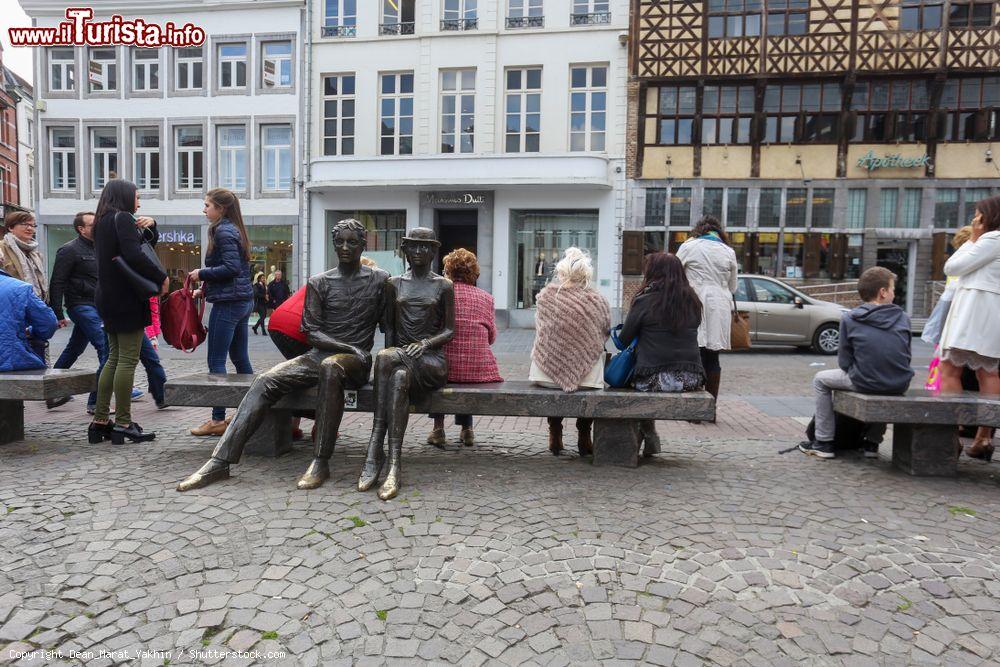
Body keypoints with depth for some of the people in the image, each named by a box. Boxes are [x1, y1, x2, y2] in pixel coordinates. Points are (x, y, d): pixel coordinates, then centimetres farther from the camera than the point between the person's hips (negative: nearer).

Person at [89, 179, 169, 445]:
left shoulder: (104, 222, 19)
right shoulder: (122, 218, -9)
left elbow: (149, 242, 21)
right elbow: (134, 255, -23)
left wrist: (150, 225, 4)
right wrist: (161, 277, -14)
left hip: (108, 298, 10)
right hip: (127, 298, -9)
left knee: (114, 358, 13)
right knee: (128, 360, -6)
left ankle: (99, 421, 15)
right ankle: (123, 424, -3)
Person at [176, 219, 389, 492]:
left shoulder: (380, 280, 6)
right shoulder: (319, 282, 9)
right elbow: (311, 332, 1)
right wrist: (350, 348, -11)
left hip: (356, 362, -3)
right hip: (318, 354, 4)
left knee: (330, 366, -39)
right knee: (265, 381, -20)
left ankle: (321, 462, -34)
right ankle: (220, 461, -19)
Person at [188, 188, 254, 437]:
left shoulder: (223, 232, -11)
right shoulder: (234, 230, 17)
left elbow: (231, 267, -20)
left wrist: (202, 273, -8)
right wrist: (206, 288, 16)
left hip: (227, 303, -9)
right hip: (243, 301, 9)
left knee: (216, 361, -4)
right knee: (241, 359, 12)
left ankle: (218, 420, 1)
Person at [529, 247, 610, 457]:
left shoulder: (545, 295, -8)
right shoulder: (598, 301, -9)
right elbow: (605, 334, 6)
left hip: (546, 373, 1)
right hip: (587, 377, -1)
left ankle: (555, 435, 34)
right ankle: (584, 437, 31)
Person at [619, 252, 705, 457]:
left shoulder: (644, 301, -5)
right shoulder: (692, 300, 8)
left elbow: (624, 340, 1)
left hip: (655, 379, -4)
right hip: (692, 379, 5)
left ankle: (648, 436, 22)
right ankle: (649, 438, 28)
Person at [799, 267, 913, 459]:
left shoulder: (850, 319, -4)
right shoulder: (903, 317, 4)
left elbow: (844, 362, -1)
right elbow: (905, 356, 9)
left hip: (864, 382, -4)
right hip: (900, 384, 4)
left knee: (820, 379, 19)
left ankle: (824, 442, 18)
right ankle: (872, 442, 39)